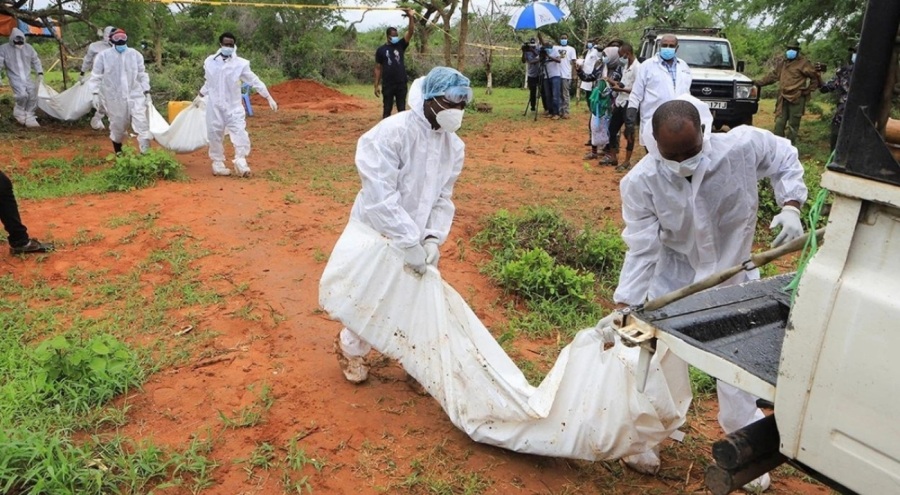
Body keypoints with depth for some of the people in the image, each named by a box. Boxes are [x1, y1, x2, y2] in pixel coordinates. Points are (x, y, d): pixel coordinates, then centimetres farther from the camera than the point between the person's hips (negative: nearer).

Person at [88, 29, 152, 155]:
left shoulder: (135, 54, 3)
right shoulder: (103, 56, -3)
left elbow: (142, 75, 9)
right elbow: (96, 77, 1)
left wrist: (147, 93, 5)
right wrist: (95, 94, -7)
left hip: (135, 95, 1)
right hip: (115, 98, -1)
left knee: (142, 123, -12)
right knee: (118, 126, 10)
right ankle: (118, 152, 31)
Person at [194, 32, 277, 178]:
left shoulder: (240, 63, -4)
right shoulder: (210, 62, 3)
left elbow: (255, 81, -3)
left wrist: (269, 98, -6)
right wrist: (200, 96, 27)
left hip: (233, 106, -2)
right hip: (215, 106, 2)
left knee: (240, 133, -14)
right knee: (215, 135, 6)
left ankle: (241, 162, -6)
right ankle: (218, 163, 19)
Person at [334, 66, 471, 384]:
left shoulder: (454, 145, -3)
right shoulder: (390, 134, -25)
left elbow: (443, 199, 0)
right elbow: (381, 197, -30)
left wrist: (433, 238, -15)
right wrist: (409, 243, -31)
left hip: (417, 238, 6)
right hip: (378, 234, -6)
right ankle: (350, 349, 38)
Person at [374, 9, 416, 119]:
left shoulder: (400, 45, 6)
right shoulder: (381, 50, 1)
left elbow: (410, 32, -6)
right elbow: (378, 69, 2)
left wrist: (411, 18, -21)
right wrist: (377, 85, -3)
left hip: (401, 84, 2)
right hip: (387, 85, -2)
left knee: (402, 109, 6)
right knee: (387, 109, 5)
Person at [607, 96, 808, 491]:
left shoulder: (743, 146, -25)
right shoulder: (640, 182, -26)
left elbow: (785, 159, -3)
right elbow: (642, 250, -23)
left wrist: (790, 207, -18)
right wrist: (623, 306, -28)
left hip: (733, 276, 1)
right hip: (674, 280, -1)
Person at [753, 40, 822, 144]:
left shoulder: (803, 63, -5)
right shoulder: (782, 62, 12)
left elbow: (815, 77, 0)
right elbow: (773, 75, 20)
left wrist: (809, 90, -2)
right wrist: (759, 82, 13)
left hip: (796, 99, -5)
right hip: (783, 98, 5)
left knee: (793, 125, 0)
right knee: (779, 122, 3)